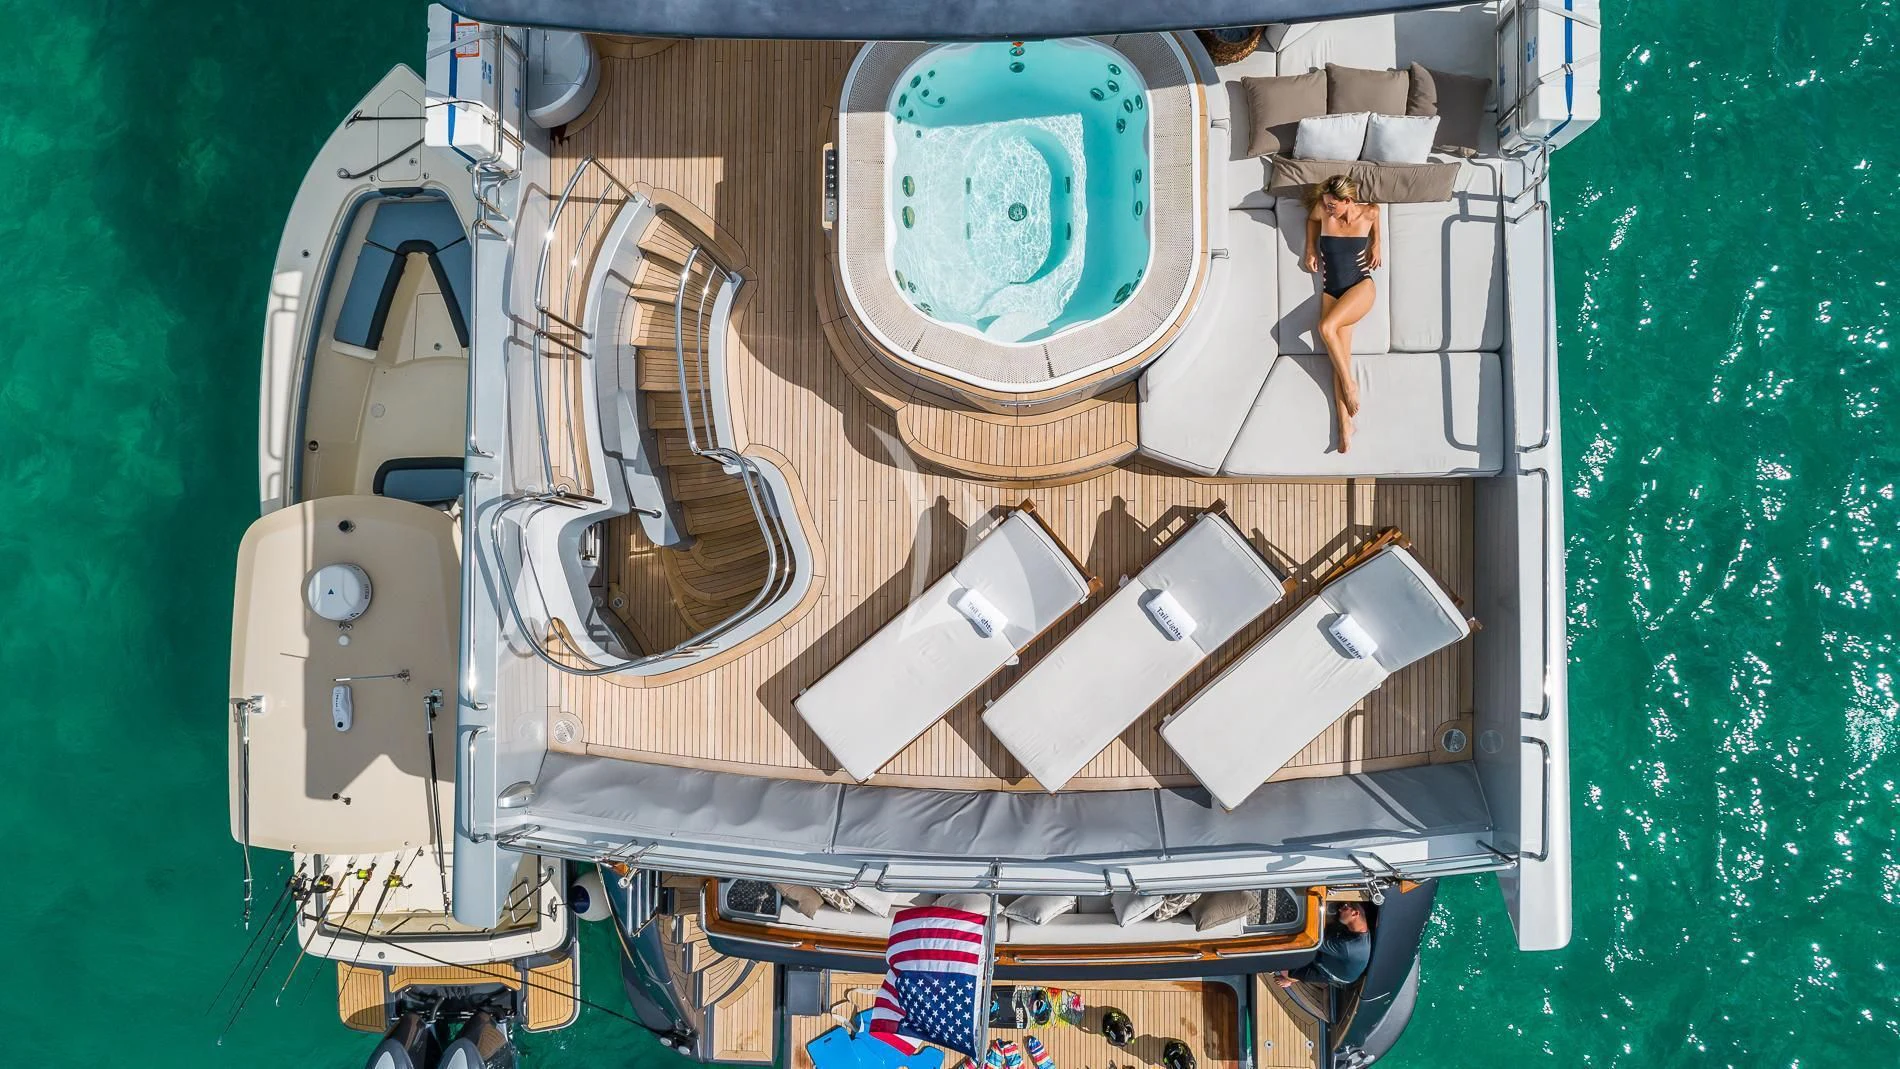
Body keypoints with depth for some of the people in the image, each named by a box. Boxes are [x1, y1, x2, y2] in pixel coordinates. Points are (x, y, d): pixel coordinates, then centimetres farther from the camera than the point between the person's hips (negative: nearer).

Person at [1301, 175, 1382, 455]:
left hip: (1361, 287, -2)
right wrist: (1311, 248, 12)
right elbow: (1311, 219, 20)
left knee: (1326, 327, -30)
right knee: (1340, 358, -10)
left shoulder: (1369, 212, -7)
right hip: (1331, 291, 3)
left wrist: (1376, 244, 10)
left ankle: (1350, 384, -12)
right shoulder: (1324, 212, -5)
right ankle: (1345, 424, -14)